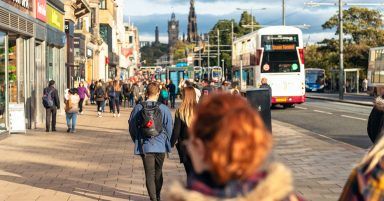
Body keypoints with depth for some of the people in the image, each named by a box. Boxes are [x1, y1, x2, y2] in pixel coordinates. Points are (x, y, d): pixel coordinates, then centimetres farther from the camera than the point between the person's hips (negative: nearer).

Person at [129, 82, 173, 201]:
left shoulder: (138, 108, -5)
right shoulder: (164, 109, -7)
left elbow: (132, 127, 1)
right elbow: (169, 128, -3)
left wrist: (137, 141, 16)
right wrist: (168, 144, 12)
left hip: (145, 146, -1)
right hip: (161, 146, 1)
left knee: (149, 174, 3)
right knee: (158, 172, 18)